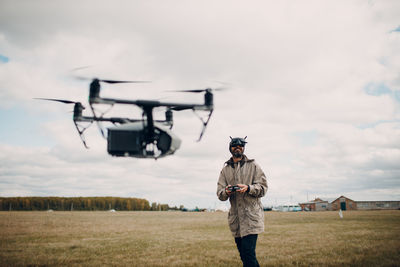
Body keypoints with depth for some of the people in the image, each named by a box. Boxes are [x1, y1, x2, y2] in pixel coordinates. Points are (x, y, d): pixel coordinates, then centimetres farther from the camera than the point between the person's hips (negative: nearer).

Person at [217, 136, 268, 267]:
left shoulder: (253, 166, 4)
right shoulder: (225, 169, 13)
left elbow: (263, 187, -1)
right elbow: (220, 193, 7)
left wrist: (248, 188, -20)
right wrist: (226, 192, -17)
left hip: (251, 216, -4)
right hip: (235, 218, 4)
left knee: (248, 253, -14)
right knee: (243, 255, 12)